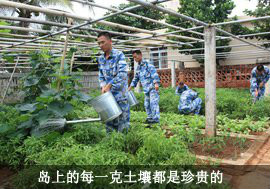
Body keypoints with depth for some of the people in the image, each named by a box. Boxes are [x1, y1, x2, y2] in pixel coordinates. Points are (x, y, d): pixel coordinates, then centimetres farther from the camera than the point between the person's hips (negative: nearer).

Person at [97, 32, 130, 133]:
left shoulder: (119, 55, -9)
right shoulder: (101, 59, 10)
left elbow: (122, 74, -19)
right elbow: (101, 76, 15)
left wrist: (109, 85, -20)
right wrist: (103, 87, -4)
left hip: (120, 94, -5)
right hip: (108, 95, 6)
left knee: (122, 119, 1)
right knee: (109, 120, 12)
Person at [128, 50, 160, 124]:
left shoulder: (147, 63, -6)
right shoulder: (138, 67, 17)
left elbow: (154, 72, -15)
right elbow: (136, 78, 26)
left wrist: (156, 83, -26)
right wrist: (130, 86, 20)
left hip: (152, 87, -8)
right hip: (146, 88, 8)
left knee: (153, 102, -13)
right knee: (147, 104, 10)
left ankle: (156, 118, -11)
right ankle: (150, 117, 20)